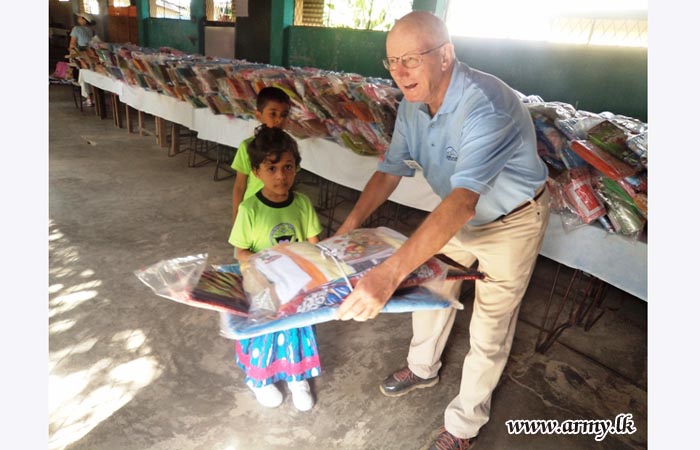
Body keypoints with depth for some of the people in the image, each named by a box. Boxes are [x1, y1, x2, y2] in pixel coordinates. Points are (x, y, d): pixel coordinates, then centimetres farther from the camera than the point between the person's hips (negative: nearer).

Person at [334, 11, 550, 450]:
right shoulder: (413, 103, -11)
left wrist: (389, 274, -56)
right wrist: (346, 231, -13)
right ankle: (423, 368, 47)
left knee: (489, 331, 5)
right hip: (455, 215, 7)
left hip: (511, 223, -6)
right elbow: (391, 170, -4)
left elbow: (462, 200, -47)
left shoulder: (486, 104, -36)